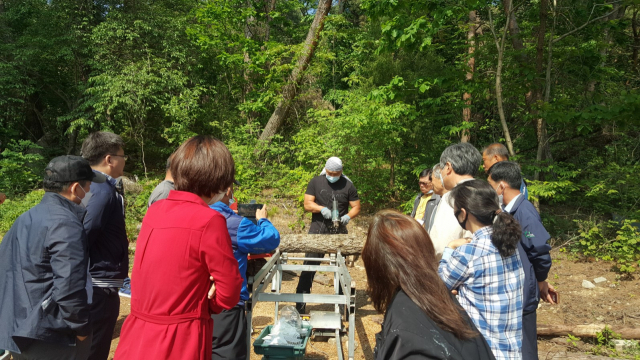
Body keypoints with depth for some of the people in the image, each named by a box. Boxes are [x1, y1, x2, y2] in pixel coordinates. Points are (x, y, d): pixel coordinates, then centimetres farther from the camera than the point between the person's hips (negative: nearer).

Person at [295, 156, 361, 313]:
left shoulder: (348, 185, 2)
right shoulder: (315, 182, 1)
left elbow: (356, 207, 4)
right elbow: (307, 204, -3)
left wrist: (348, 216, -17)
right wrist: (322, 209, -22)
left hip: (339, 232, 1)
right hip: (317, 231, -1)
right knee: (309, 267, 0)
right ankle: (300, 304, 9)